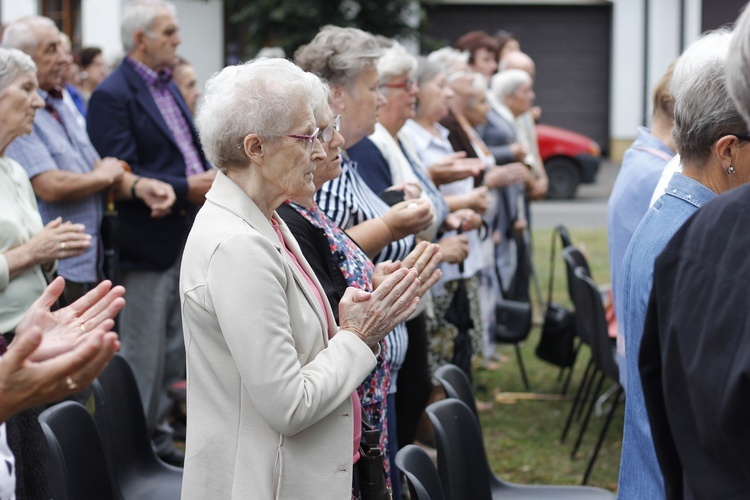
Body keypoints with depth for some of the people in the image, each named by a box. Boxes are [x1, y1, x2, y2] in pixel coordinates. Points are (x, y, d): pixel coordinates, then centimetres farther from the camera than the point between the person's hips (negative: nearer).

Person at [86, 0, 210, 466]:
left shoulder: (167, 86, 13)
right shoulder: (113, 96, -15)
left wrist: (212, 175, 0)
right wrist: (188, 188, -22)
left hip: (187, 238, 9)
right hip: (148, 242, -9)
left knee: (177, 352, 15)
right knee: (144, 355, 1)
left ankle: (160, 435, 26)